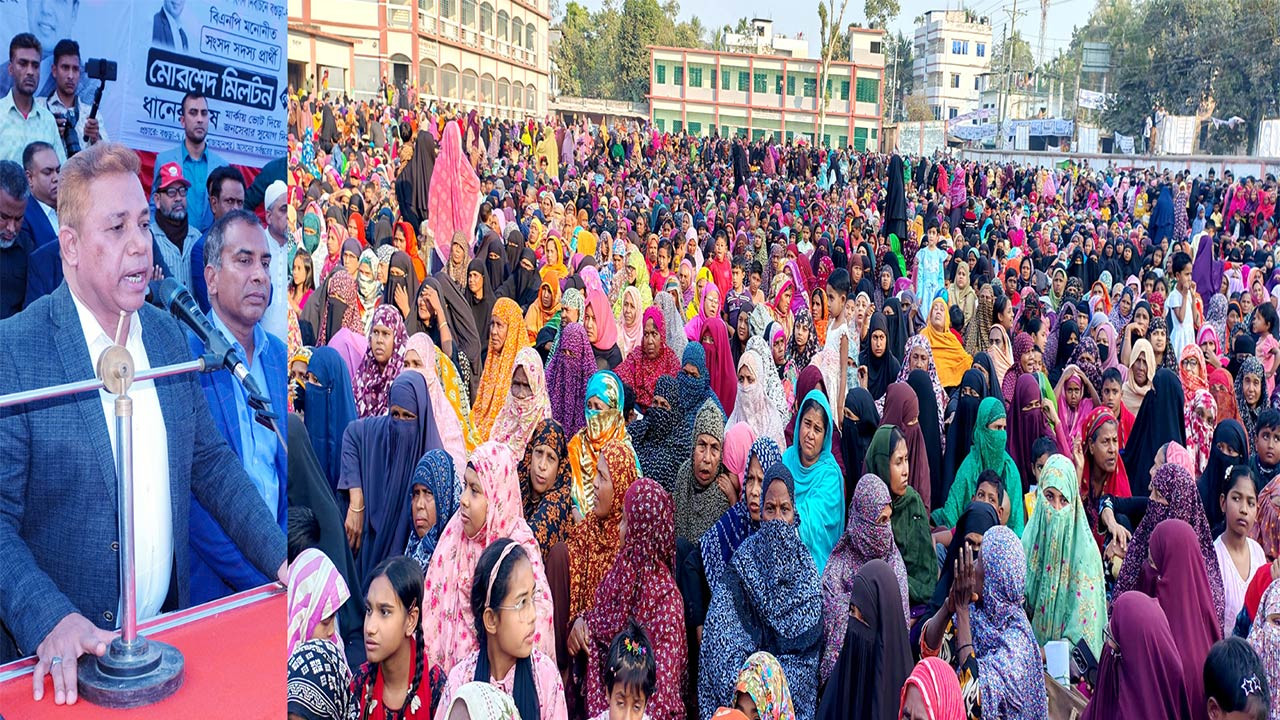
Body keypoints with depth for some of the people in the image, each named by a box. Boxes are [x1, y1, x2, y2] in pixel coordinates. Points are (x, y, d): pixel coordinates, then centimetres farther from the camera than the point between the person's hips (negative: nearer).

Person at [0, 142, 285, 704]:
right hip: (65, 656, -5)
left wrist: (281, 559, -1)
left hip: (168, 628, 5)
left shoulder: (168, 335, 3)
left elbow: (210, 462, 8)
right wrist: (51, 620, -28)